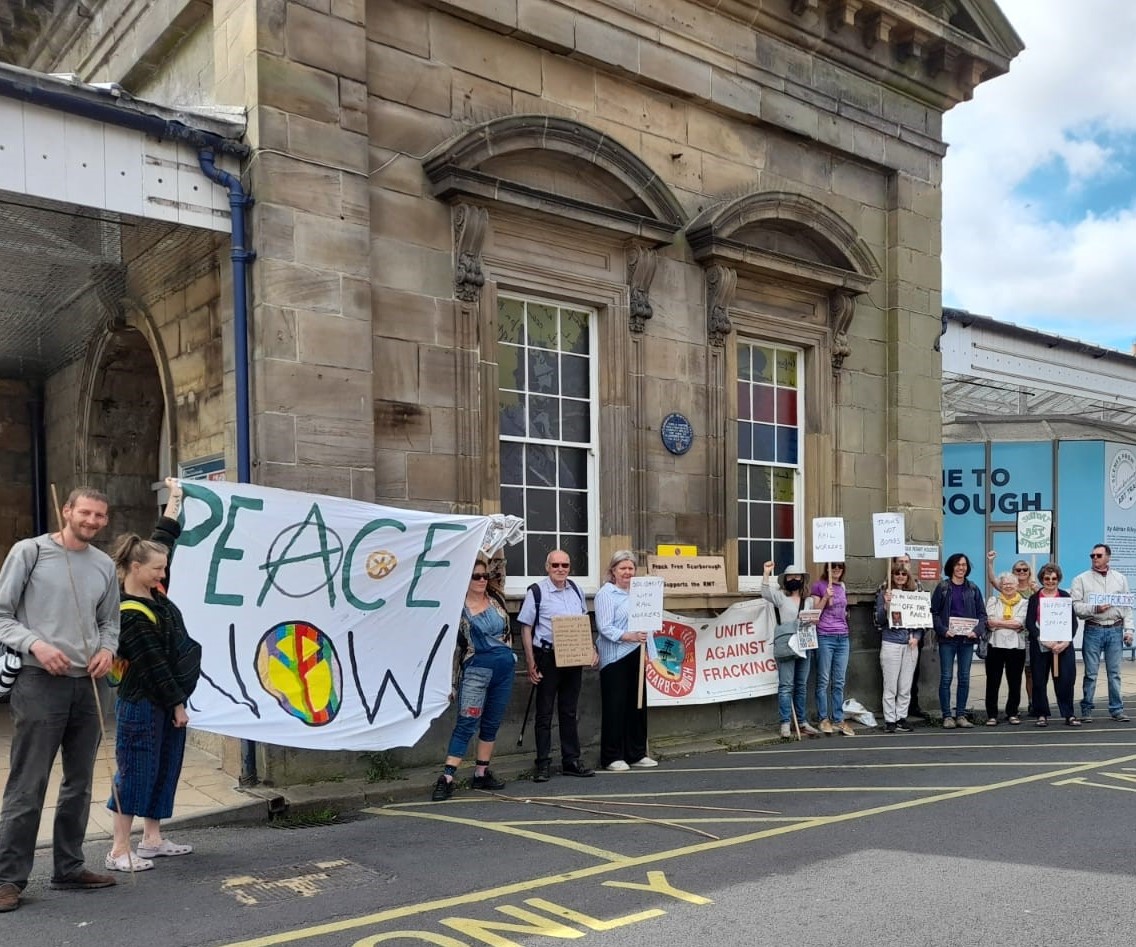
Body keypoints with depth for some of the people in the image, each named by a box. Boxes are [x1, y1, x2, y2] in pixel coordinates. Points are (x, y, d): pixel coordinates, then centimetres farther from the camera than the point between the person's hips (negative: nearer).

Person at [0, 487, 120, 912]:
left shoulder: (104, 565, 10)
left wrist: (107, 649, -1)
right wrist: (35, 644, -18)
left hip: (87, 685, 6)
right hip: (40, 682, -5)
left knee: (79, 784, 13)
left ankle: (69, 868, 25)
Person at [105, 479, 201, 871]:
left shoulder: (151, 592, 5)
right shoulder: (131, 615, -20)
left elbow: (164, 539, 14)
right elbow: (153, 666, -19)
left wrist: (175, 498, 19)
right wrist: (176, 704, -15)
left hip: (168, 699, 9)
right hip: (143, 703, -9)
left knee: (165, 766, 13)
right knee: (137, 770, -3)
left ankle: (152, 838, 23)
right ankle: (120, 850, 5)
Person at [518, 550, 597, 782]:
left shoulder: (576, 590, 8)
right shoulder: (536, 592, -8)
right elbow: (526, 628, -7)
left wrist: (592, 649, 6)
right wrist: (531, 663, -11)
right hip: (548, 657, -5)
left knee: (569, 712, 13)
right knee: (545, 713, 3)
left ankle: (571, 761, 21)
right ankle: (543, 764, 9)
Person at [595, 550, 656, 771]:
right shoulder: (605, 594, -7)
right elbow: (605, 628, -15)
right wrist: (629, 636, -26)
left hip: (635, 655, 7)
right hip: (614, 657, -7)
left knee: (637, 704, 11)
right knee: (615, 707, -2)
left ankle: (637, 754, 22)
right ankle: (612, 757, 7)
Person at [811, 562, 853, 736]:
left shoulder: (842, 586, 15)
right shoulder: (819, 585, -1)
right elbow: (815, 611, -6)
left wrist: (847, 613, 10)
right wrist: (826, 597, -15)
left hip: (843, 637, 5)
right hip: (825, 637, -5)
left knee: (839, 682, 6)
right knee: (823, 680, -1)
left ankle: (838, 719, 11)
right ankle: (824, 719, 5)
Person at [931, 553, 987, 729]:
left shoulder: (973, 589, 8)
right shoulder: (942, 587, 1)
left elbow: (982, 613, 9)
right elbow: (934, 612, 0)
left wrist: (977, 630, -8)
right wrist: (943, 630, -14)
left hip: (967, 638, 3)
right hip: (947, 638, -3)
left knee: (965, 677, 6)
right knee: (946, 677, -2)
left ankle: (961, 715, 14)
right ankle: (947, 716, 4)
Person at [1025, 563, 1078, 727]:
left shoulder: (1065, 596, 7)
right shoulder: (1034, 598, 5)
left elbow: (1073, 622, 3)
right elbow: (1029, 623, -1)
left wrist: (1066, 642, -11)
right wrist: (1044, 640, -15)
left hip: (1063, 645, 0)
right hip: (1040, 646, 0)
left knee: (1066, 679, -3)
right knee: (1039, 681, 2)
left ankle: (1069, 715, 6)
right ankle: (1042, 715, 11)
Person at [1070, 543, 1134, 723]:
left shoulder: (1120, 579, 11)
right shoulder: (1082, 579, 2)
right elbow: (1075, 606, -5)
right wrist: (1094, 609, -17)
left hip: (1115, 630, 2)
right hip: (1093, 630, -2)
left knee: (1114, 672, 7)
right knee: (1090, 673, 1)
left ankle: (1116, 709, 14)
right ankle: (1086, 710, 9)